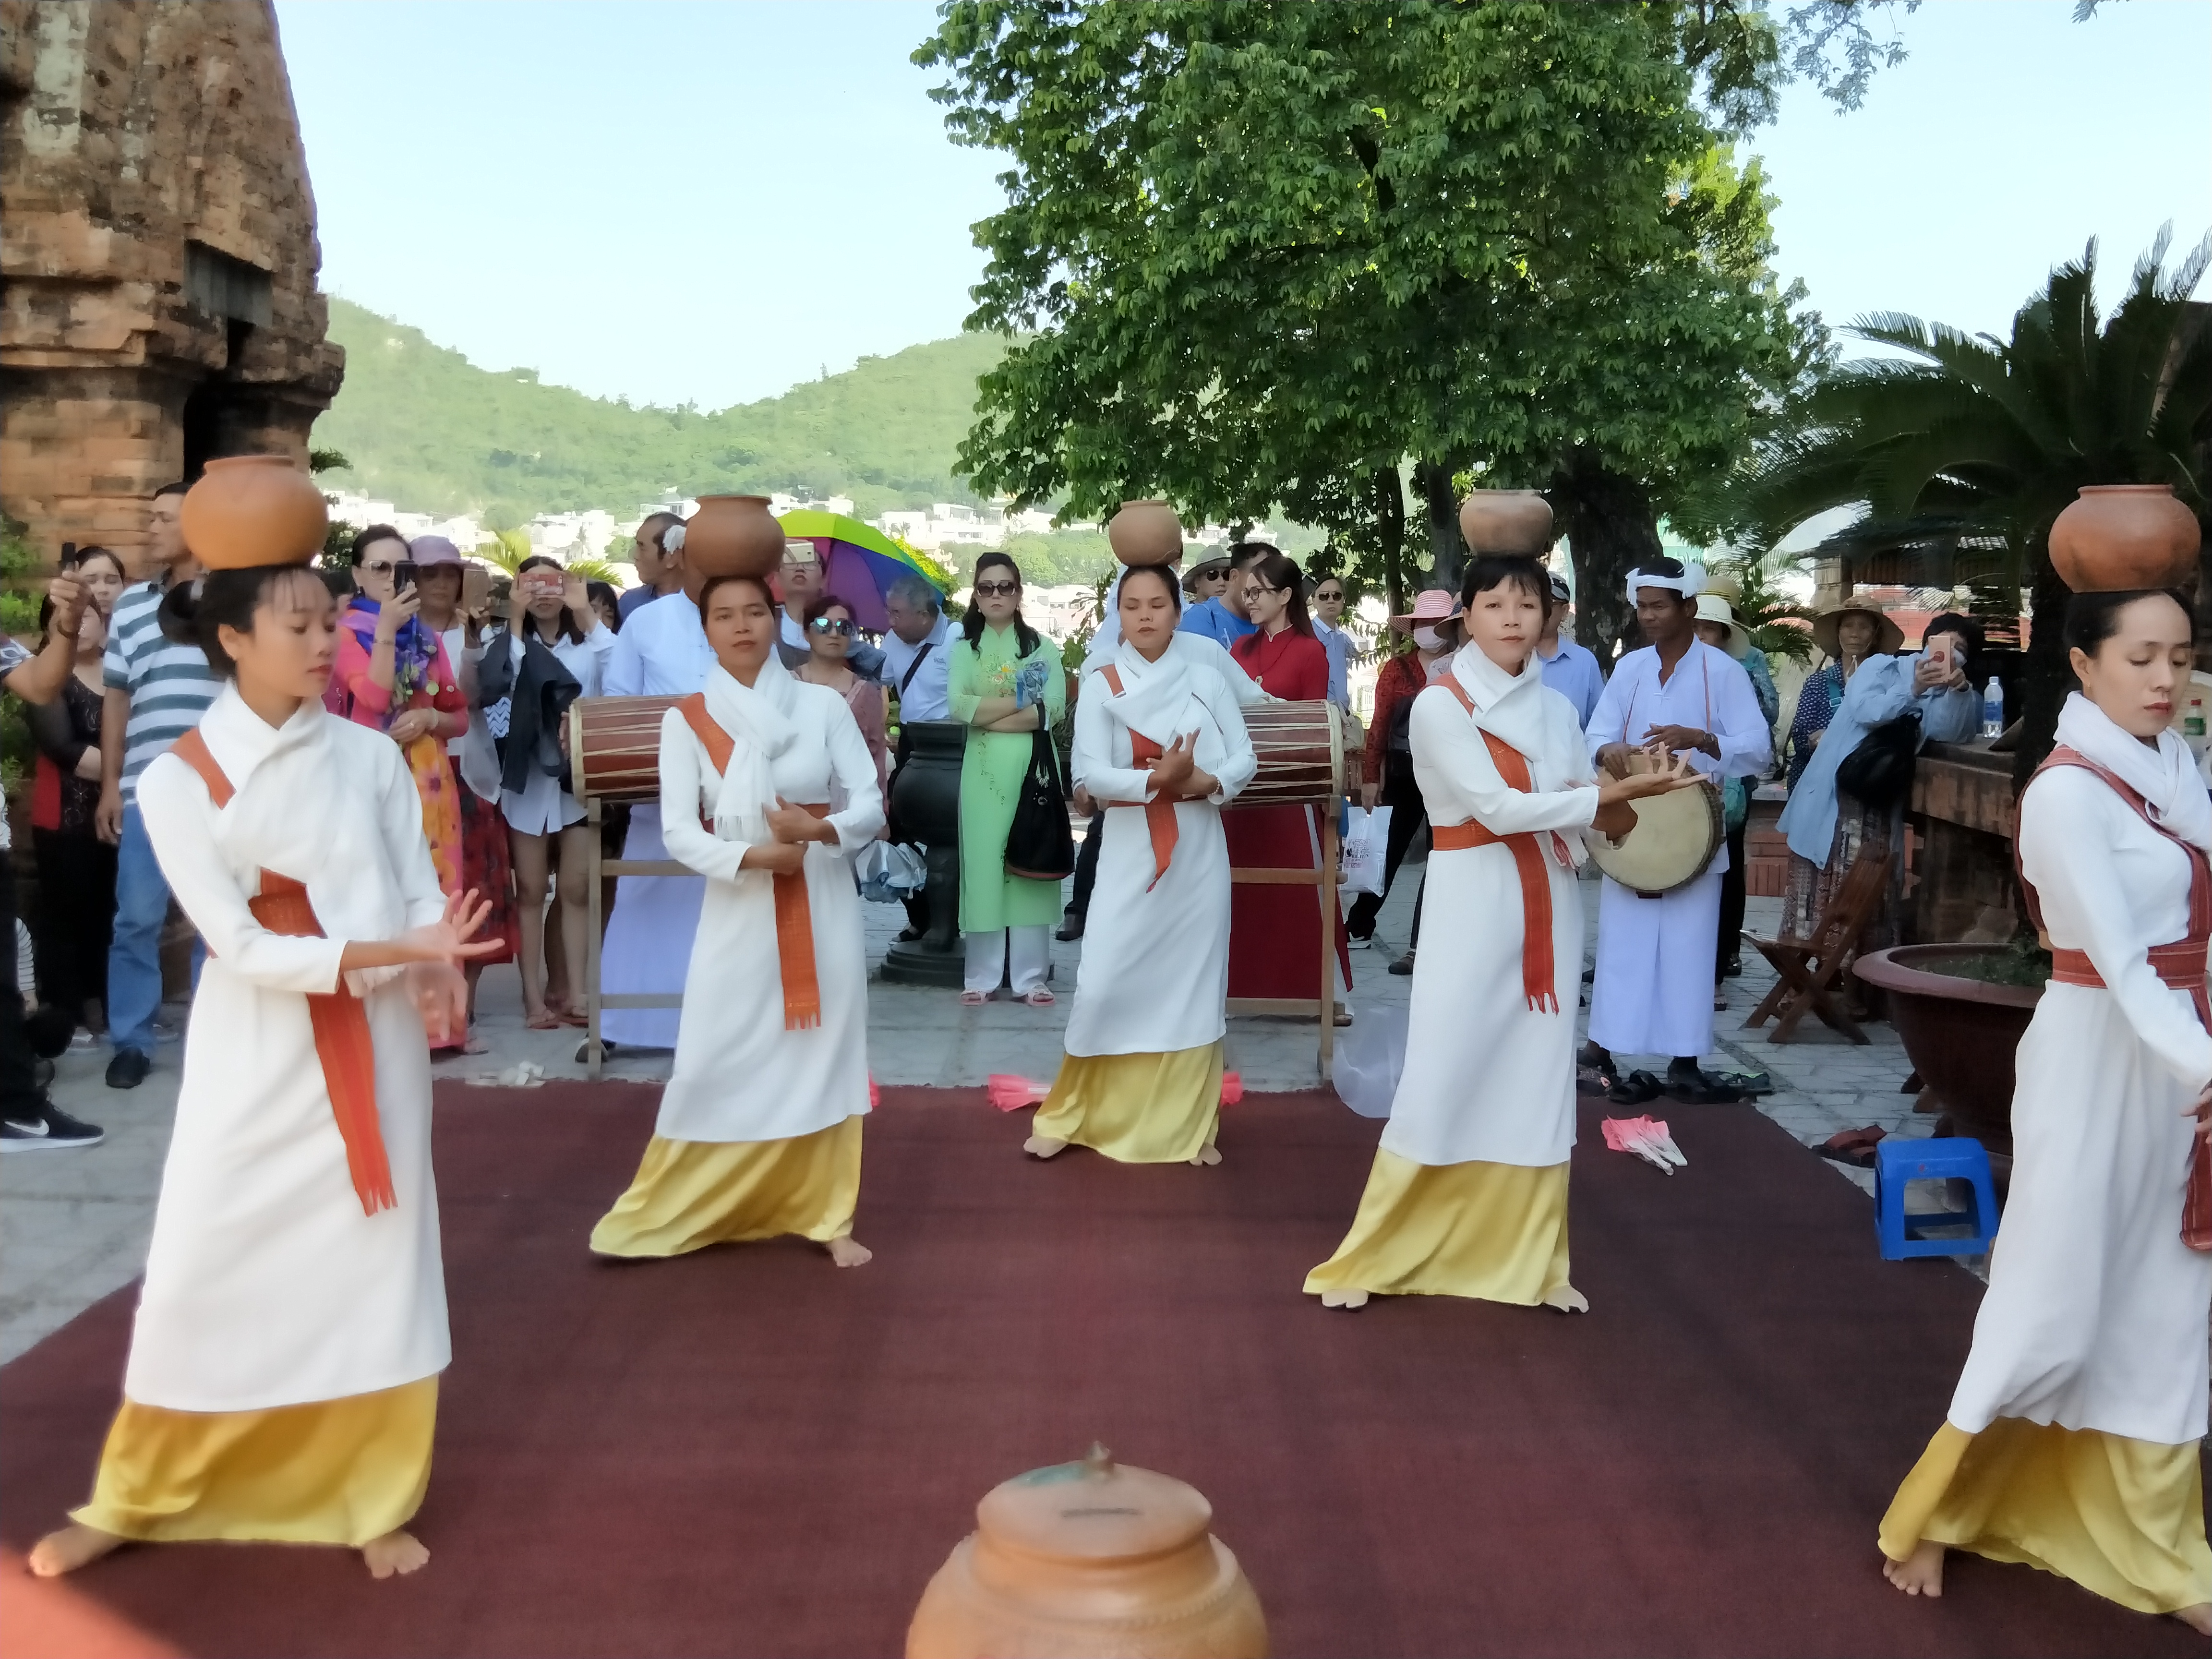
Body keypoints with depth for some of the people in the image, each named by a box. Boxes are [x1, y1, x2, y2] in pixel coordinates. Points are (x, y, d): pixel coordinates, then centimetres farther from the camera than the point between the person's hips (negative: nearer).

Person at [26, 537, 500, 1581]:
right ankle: (134, 1500, 28)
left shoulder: (369, 754, 1)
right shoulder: (176, 780, -7)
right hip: (255, 1059, -2)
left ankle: (372, 1502, 22)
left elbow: (422, 895, 1)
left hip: (376, 1048, 2)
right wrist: (392, 950, -23)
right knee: (201, 1272, 5)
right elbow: (241, 947, -14)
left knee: (379, 1266, 6)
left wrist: (434, 973, -21)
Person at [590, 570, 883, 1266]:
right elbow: (678, 831, -7)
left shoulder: (823, 705, -1)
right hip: (737, 910, -1)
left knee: (824, 1054, 5)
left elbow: (871, 806, -3)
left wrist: (819, 830, -22)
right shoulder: (686, 720, -1)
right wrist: (755, 856, -19)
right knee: (716, 1063, 0)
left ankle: (827, 1216, 16)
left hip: (823, 904, 1)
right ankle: (670, 1213, 16)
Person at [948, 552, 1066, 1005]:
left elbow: (1053, 710, -8)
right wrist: (1020, 701, -9)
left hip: (1031, 768, -1)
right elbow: (958, 707, -6)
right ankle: (981, 976, 5)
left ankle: (1029, 976, 3)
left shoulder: (1042, 647, 7)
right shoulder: (965, 648, 10)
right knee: (984, 862, -1)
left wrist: (988, 714, -10)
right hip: (983, 771, 1)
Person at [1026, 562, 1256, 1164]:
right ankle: (1070, 1115, 12)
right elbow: (1089, 774, -11)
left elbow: (1245, 758, 2)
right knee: (1106, 983, -4)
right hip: (1129, 850, -1)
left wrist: (1205, 782, -18)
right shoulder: (1100, 686, -1)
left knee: (1193, 983, 6)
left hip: (1199, 849, 1)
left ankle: (1190, 1125, 15)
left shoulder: (1206, 679, 3)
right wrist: (1156, 779, -24)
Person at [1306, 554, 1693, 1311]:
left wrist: (1612, 811, -15)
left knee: (1541, 1081, 9)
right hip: (1472, 906, -6)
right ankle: (1367, 1262, 7)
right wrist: (1619, 791, -19)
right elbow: (1497, 806, -19)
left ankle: (1534, 1262, 19)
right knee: (1440, 1082, -4)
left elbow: (1601, 819, 9)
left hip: (1550, 907, 6)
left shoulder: (1557, 707, 10)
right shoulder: (1439, 704, -8)